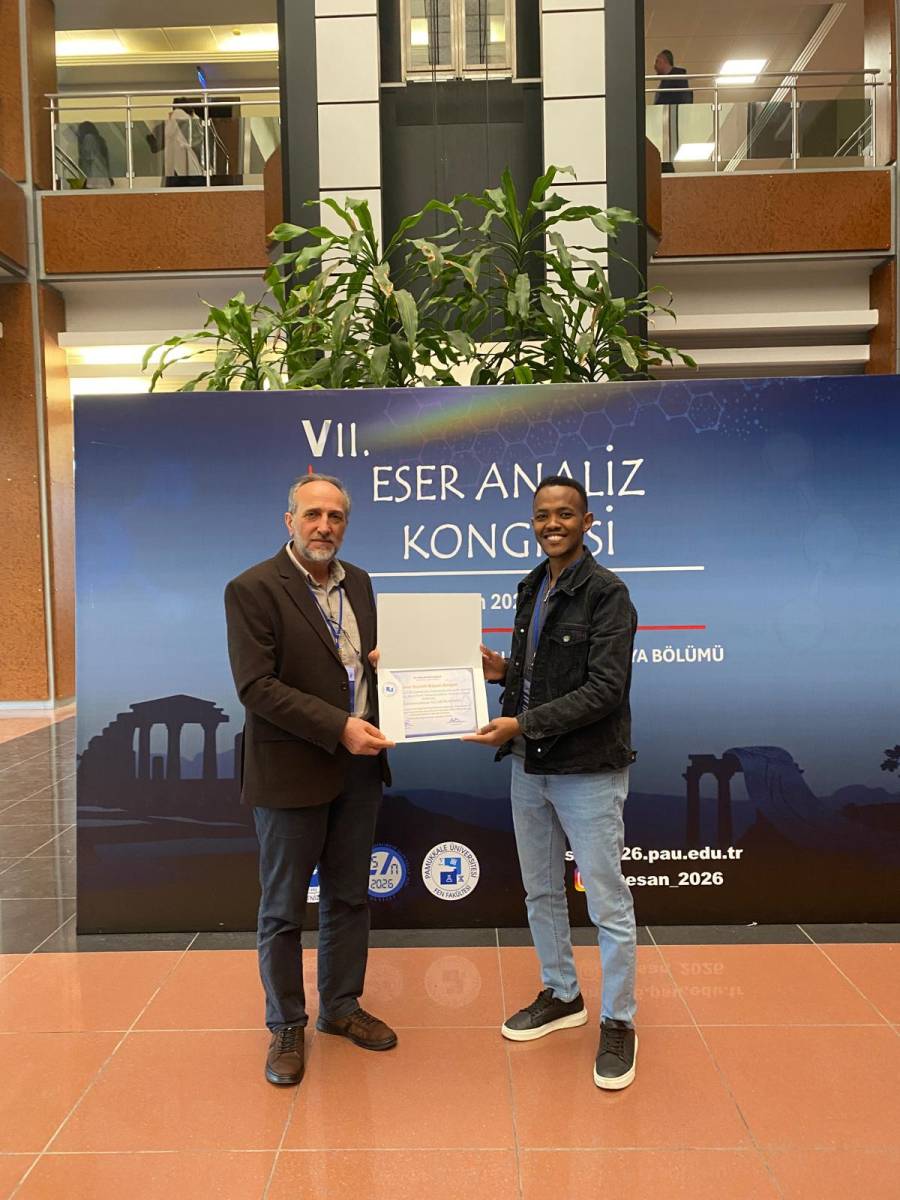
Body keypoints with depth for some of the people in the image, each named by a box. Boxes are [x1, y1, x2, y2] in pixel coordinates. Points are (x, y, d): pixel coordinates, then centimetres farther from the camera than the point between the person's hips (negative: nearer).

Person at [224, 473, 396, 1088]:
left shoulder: (358, 582, 8)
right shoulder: (253, 589, -12)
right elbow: (256, 686, -19)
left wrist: (383, 663, -3)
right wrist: (338, 727, -24)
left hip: (359, 768, 6)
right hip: (293, 771, -6)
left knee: (349, 898, 18)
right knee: (284, 909, 10)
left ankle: (342, 1007, 37)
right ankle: (286, 1027, 29)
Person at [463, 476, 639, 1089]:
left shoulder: (607, 593, -14)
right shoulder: (531, 589, 9)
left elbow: (604, 689, -21)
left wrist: (523, 724, -24)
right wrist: (503, 670, -2)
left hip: (588, 770, -7)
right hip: (530, 767, 8)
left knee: (608, 903, 6)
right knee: (541, 890, 20)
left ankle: (619, 1023, 25)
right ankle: (561, 996, 40)